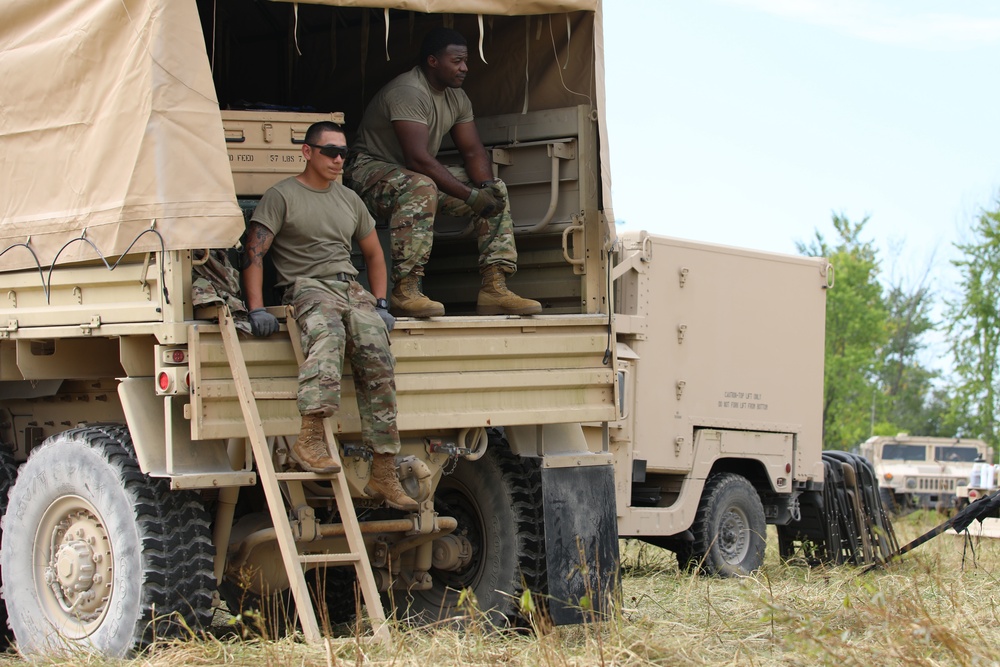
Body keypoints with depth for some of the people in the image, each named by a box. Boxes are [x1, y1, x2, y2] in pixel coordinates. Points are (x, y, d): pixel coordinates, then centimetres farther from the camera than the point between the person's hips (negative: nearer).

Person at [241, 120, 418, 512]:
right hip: (309, 287, -5)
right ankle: (310, 439, -50)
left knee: (378, 357, -19)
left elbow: (373, 254, 32)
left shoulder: (349, 200, 24)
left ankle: (384, 475, -19)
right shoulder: (282, 196, 5)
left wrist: (380, 304, 18)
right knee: (327, 335, -39)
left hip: (352, 287, 5)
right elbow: (254, 253, -3)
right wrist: (257, 309, -15)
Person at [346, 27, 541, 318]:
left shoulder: (456, 97, 7)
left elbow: (473, 151, 6)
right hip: (371, 170, -10)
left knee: (495, 191, -1)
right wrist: (470, 195, -33)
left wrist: (486, 185, -17)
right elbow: (418, 158, -34)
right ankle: (405, 291, -42)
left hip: (420, 174, 10)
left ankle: (495, 288, -9)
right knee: (420, 186, -42)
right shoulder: (408, 92, -24)